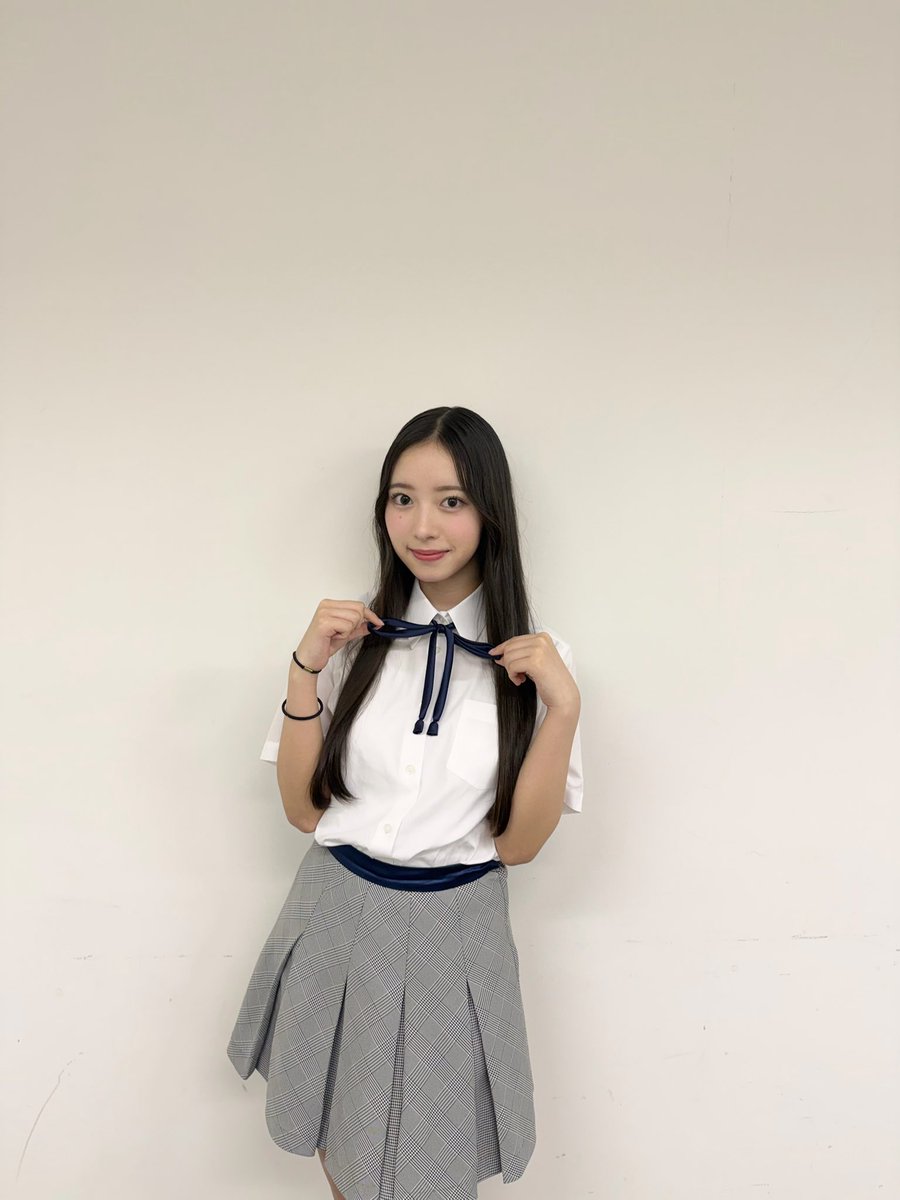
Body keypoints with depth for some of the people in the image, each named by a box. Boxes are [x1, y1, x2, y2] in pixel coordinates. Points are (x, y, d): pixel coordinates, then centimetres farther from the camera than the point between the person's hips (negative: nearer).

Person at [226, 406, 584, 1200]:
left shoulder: (534, 657, -9)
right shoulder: (353, 635, -7)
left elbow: (519, 842, -9)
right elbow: (305, 809, -4)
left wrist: (563, 705, -21)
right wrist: (307, 669, -15)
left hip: (456, 931, -1)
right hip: (339, 916, 2)